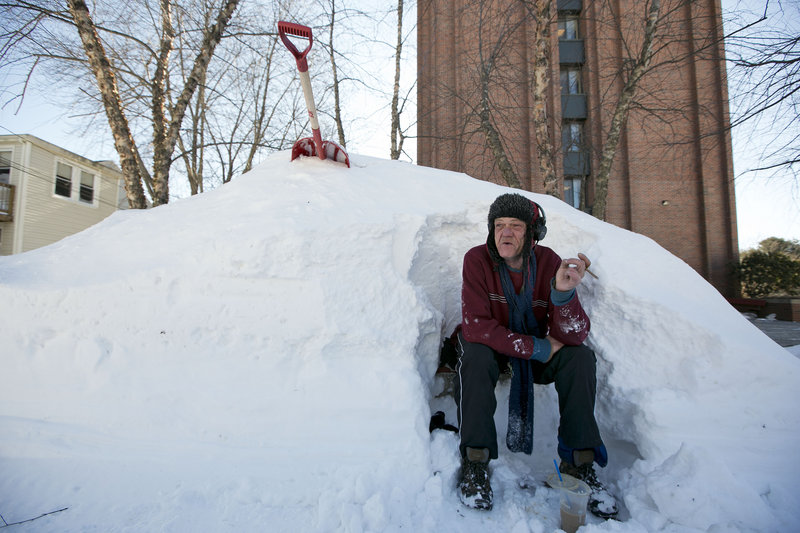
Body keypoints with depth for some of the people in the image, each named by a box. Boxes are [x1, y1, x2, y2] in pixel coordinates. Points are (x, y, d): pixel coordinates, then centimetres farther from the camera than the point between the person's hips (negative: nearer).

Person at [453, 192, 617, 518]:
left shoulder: (549, 263, -17)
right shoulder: (477, 260, -21)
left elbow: (574, 336, -23)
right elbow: (475, 326, -27)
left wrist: (564, 292, -43)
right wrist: (538, 348, -27)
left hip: (541, 352, 2)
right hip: (491, 347, -2)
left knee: (581, 357, -21)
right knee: (475, 356, -33)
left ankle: (578, 462, -10)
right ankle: (475, 462, -22)